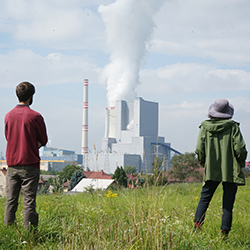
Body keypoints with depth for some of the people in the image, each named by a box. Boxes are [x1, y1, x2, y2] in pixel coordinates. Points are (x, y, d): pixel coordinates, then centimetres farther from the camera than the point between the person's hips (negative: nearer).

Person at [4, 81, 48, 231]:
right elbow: (43, 140, 0)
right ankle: (29, 230, -3)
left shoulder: (8, 116, 6)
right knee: (29, 201, -3)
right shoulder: (35, 117, -8)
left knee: (11, 201, 7)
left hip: (12, 164, 4)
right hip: (30, 163, -4)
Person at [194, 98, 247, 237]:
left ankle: (197, 227, 2)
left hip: (211, 171, 2)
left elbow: (199, 150, -1)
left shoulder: (205, 127, -1)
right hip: (231, 171, -2)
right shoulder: (233, 127, -7)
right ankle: (225, 232, 4)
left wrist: (204, 163, 16)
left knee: (204, 199, 12)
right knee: (228, 204, 5)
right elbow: (240, 148, -10)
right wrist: (241, 163, 8)